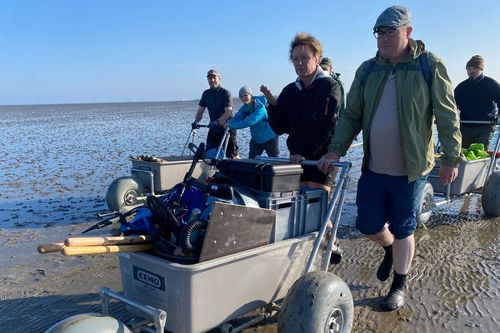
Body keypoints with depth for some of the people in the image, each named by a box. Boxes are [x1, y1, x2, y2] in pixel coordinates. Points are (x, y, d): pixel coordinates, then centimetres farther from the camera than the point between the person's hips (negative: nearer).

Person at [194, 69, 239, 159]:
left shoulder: (225, 93, -10)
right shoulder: (206, 94, 7)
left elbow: (228, 112, -21)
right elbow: (200, 111, 9)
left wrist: (217, 121, -34)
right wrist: (196, 122, -10)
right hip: (213, 130, 5)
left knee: (232, 156, -3)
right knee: (209, 155, 0)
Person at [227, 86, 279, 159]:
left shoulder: (260, 108, -28)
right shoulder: (244, 108, -5)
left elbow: (249, 122, -40)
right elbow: (237, 118, -17)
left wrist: (231, 125, -44)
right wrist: (228, 123, -39)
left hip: (270, 139, -6)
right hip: (256, 139, 6)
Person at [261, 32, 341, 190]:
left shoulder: (329, 86, -7)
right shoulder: (290, 91, 10)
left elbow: (325, 127, -17)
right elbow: (279, 128, 7)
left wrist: (304, 153, -22)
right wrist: (273, 104, -8)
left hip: (322, 159, -5)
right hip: (296, 159, 6)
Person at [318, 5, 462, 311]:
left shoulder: (430, 66, -6)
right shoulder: (368, 70, 5)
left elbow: (448, 116, -4)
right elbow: (351, 115, 7)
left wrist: (451, 159, -5)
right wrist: (336, 149, -4)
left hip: (410, 170, -4)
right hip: (373, 168, 4)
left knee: (403, 231, 8)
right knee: (368, 225, 11)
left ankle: (399, 286, 30)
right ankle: (391, 249, 46)